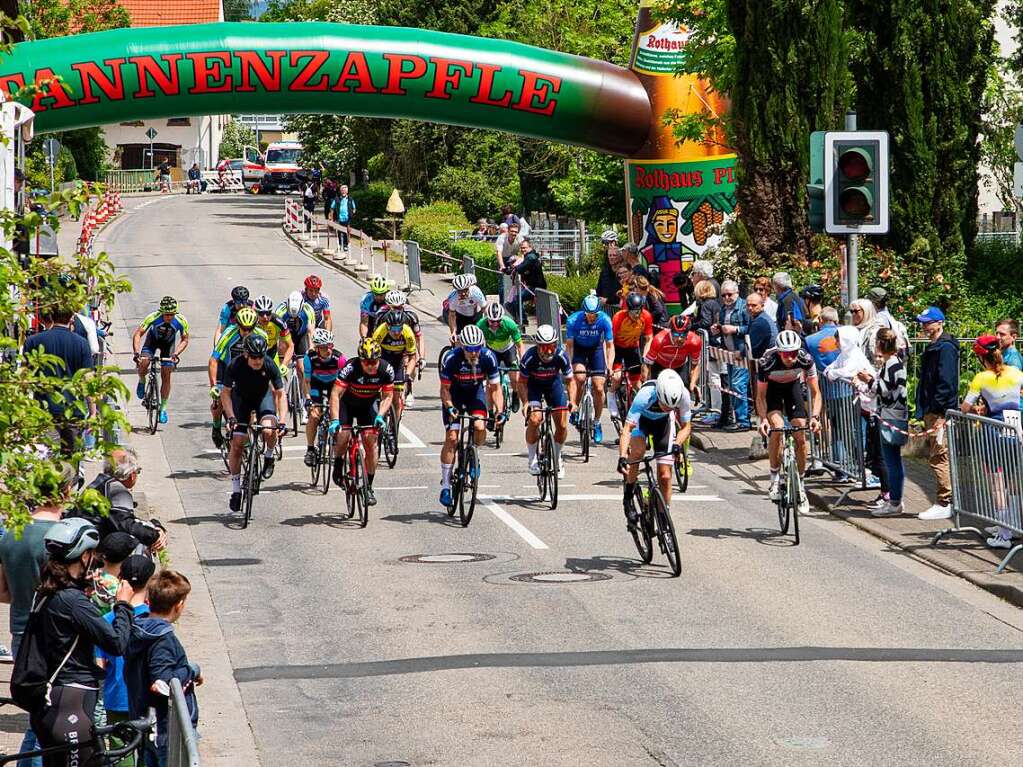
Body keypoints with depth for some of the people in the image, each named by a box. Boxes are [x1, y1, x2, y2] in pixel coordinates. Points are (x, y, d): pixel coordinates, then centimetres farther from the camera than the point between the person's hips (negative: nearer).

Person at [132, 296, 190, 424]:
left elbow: (185, 340, -15)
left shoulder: (181, 321, -31)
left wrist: (176, 354, -30)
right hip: (153, 338, -1)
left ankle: (163, 408, 10)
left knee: (166, 376, -3)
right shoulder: (153, 317, -35)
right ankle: (142, 381, 10)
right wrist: (137, 353, -43)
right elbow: (138, 334, -31)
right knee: (143, 364, -25)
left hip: (168, 343, 1)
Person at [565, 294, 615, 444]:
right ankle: (575, 409, -6)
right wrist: (569, 365, -30)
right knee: (580, 377, -29)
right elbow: (569, 345, -19)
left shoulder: (605, 320, -27)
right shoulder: (574, 320, -28)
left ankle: (597, 423, 11)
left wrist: (609, 367, -30)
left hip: (596, 348, 1)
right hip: (579, 348, -1)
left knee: (599, 388, -7)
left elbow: (610, 346, -19)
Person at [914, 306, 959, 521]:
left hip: (940, 412, -11)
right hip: (932, 411, 11)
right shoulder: (933, 348, 19)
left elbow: (946, 383, -20)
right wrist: (924, 411, 19)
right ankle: (946, 501, 18)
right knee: (935, 455, 13)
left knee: (939, 457, -10)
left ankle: (945, 504, -8)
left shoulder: (945, 348, -13)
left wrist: (938, 411, -23)